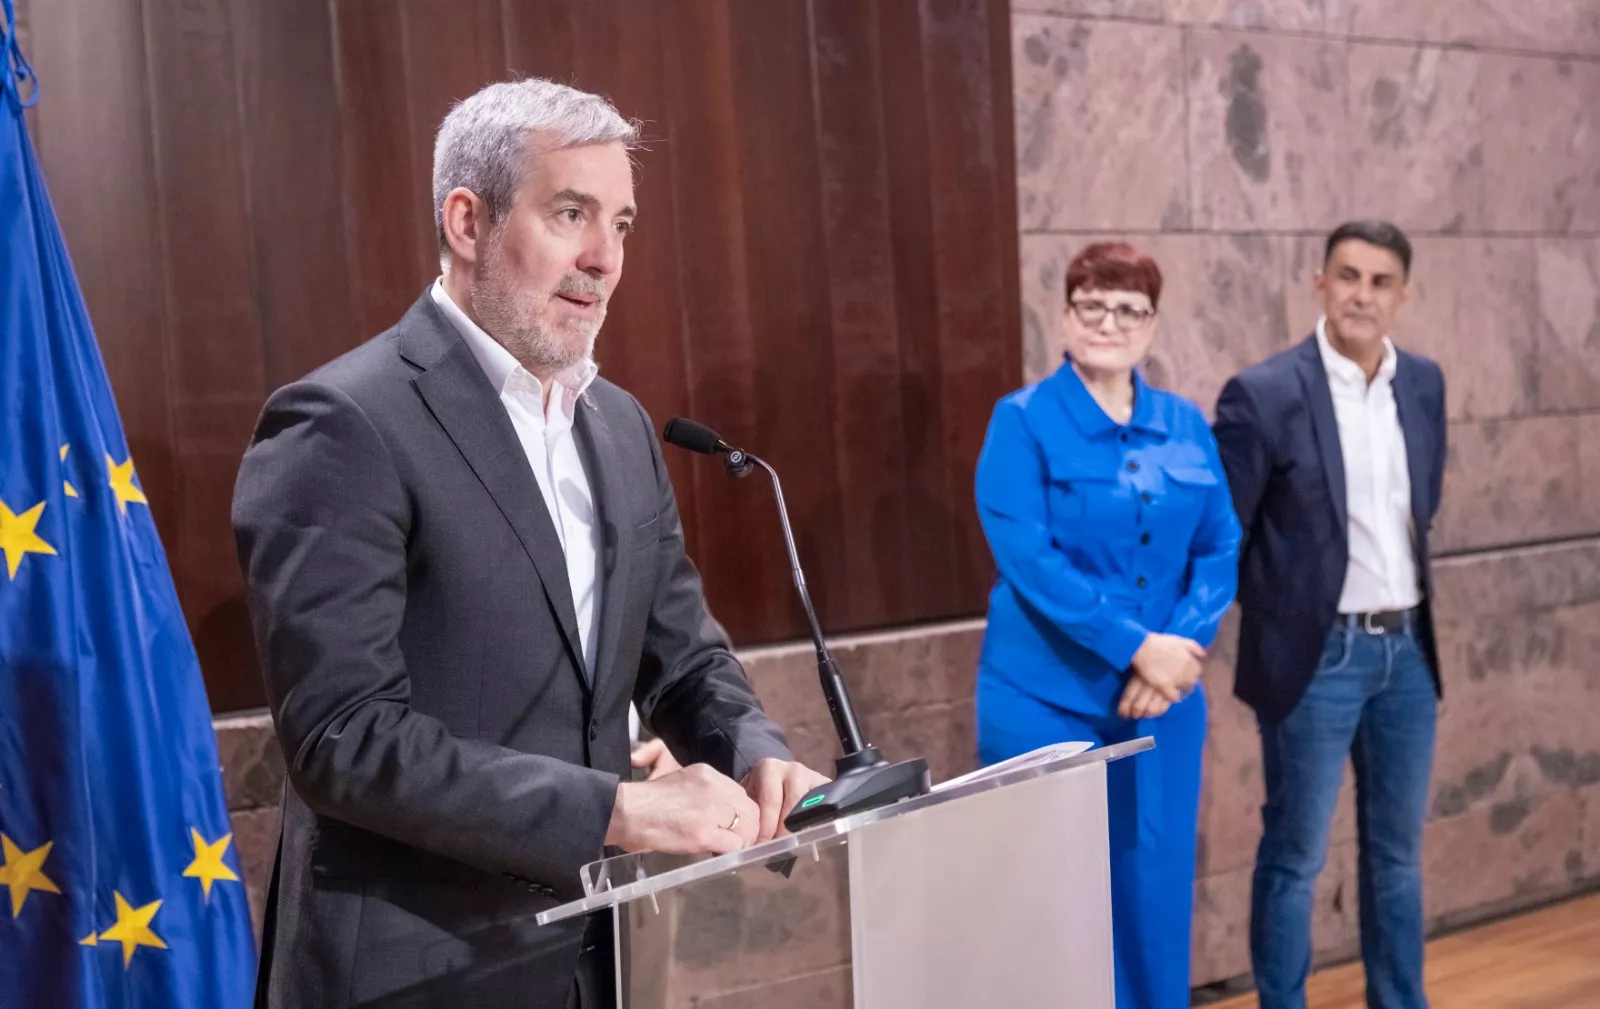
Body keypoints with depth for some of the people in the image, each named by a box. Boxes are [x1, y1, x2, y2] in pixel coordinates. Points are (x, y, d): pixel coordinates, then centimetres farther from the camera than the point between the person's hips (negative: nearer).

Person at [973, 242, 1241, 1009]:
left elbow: (1221, 549, 6)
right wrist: (1136, 645, -19)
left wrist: (1183, 644, -12)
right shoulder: (1023, 422, -6)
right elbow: (1027, 558, -15)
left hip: (1162, 698, 4)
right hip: (1048, 698, -4)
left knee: (1156, 889, 11)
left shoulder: (1186, 426, 8)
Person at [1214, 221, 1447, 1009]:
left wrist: (1412, 598, 15)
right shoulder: (1264, 395, -14)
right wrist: (1280, 618, -7)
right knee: (1294, 858, 5)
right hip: (1318, 656, -5)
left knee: (1396, 851, 16)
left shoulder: (1425, 384, 5)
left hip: (1409, 650, 6)